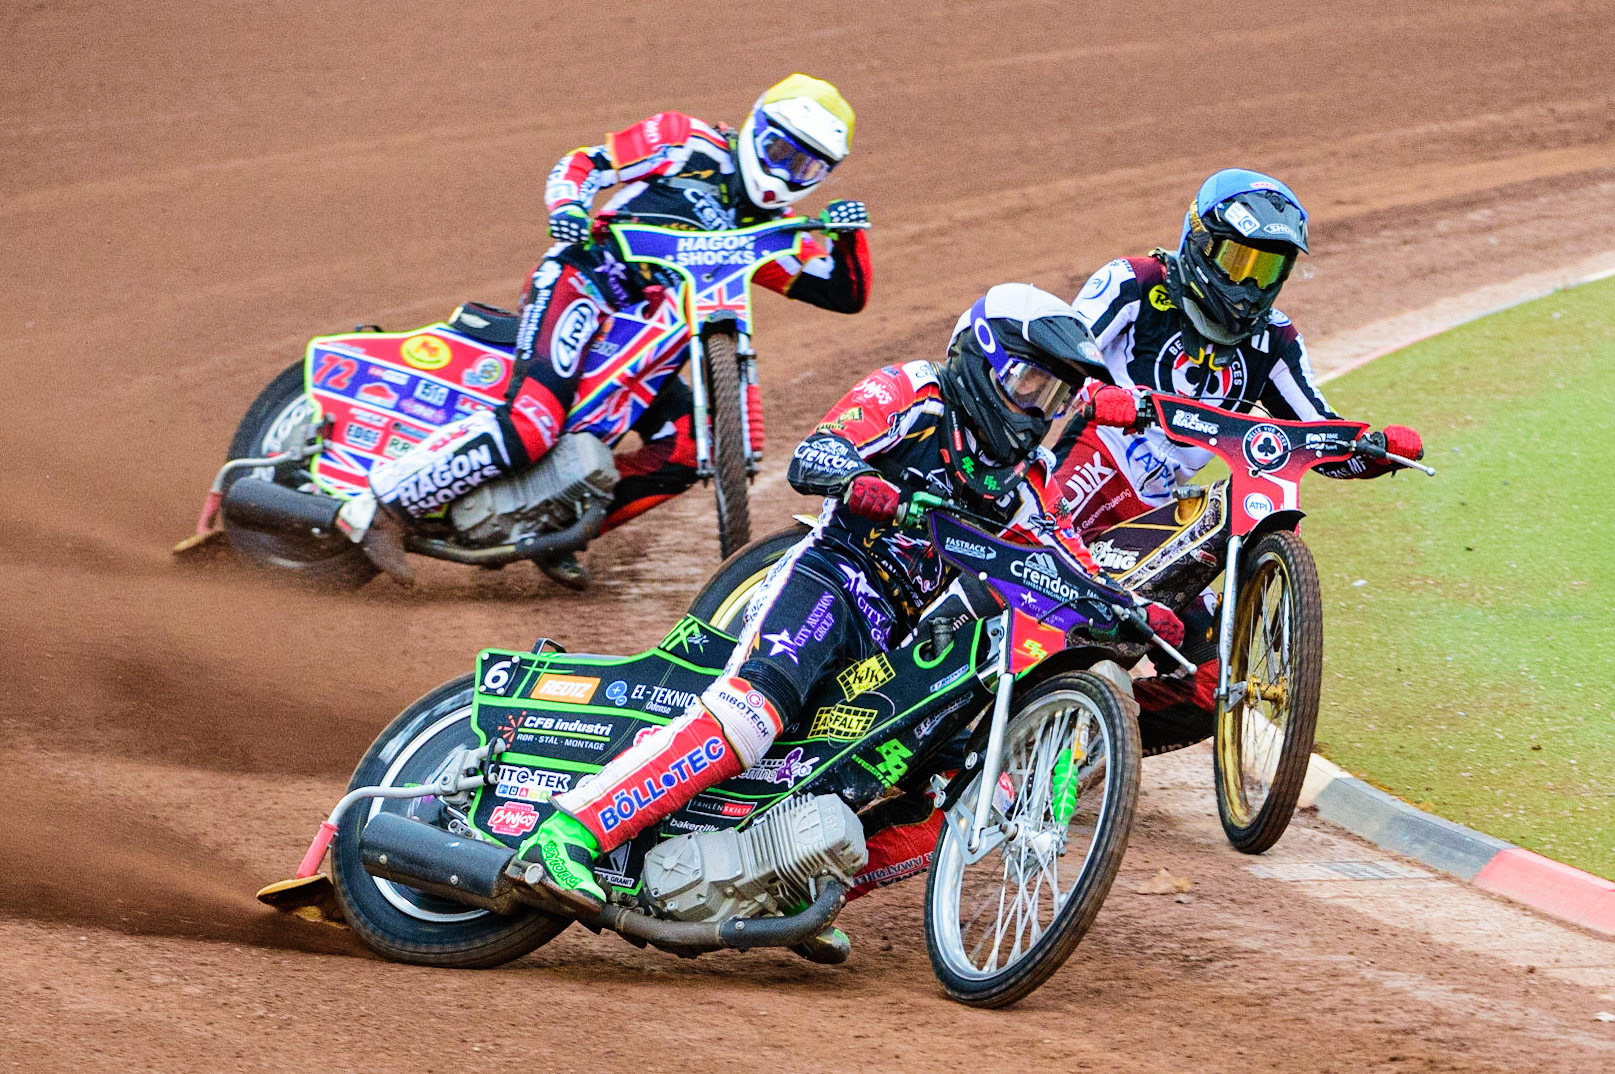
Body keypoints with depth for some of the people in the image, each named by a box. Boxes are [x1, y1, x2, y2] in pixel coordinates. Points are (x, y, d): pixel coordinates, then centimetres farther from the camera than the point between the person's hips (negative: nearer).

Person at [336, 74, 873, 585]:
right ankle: (381, 507, -26)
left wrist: (849, 236, -6)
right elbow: (583, 163, 4)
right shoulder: (689, 144, 5)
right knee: (529, 428, -28)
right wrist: (568, 205, -17)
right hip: (582, 285, -7)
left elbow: (845, 293, 13)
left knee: (691, 446, -8)